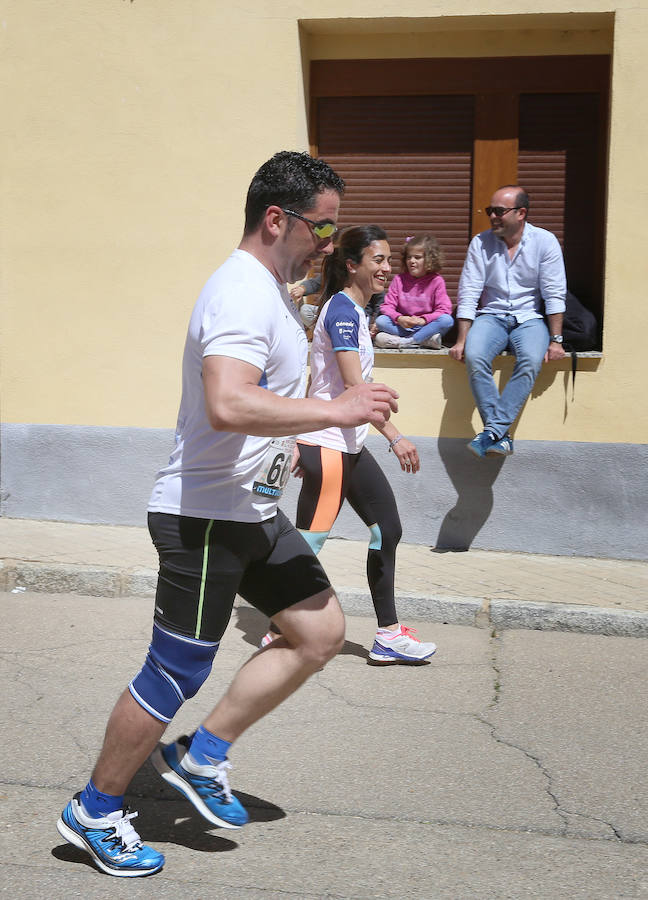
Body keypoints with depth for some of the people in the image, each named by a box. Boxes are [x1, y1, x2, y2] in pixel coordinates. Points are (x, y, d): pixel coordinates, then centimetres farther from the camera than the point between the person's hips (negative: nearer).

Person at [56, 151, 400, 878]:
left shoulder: (267, 291, 14)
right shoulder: (243, 294, -21)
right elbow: (227, 405, -38)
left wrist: (284, 439, 24)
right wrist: (336, 411, -31)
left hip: (250, 512, 10)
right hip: (204, 517, -10)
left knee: (321, 631, 9)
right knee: (175, 676, 1)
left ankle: (202, 756, 19)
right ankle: (95, 813, 21)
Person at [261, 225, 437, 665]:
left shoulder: (354, 311, 15)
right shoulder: (342, 310, -15)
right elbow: (353, 385, -24)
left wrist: (300, 442, 20)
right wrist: (395, 436, -30)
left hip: (349, 445, 10)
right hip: (329, 444, -10)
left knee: (387, 529, 10)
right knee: (310, 543, -3)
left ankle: (388, 634, 16)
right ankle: (281, 631, 10)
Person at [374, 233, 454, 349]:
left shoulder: (436, 281, -2)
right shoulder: (399, 279, 3)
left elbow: (444, 310, -9)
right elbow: (387, 306, -2)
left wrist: (423, 320, -24)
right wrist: (399, 318, -23)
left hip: (425, 326, -2)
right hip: (402, 326, 2)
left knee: (447, 320, -28)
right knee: (380, 321, -25)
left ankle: (405, 342, -31)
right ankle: (426, 340, -28)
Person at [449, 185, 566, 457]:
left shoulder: (545, 242, -2)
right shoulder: (480, 243, 1)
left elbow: (554, 294, -4)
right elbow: (468, 294, -1)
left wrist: (555, 340, -11)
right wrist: (461, 340, -9)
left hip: (529, 318, -1)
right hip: (491, 316, 1)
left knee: (531, 360, -34)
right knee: (474, 357, -31)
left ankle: (493, 431, -34)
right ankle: (502, 435, -28)